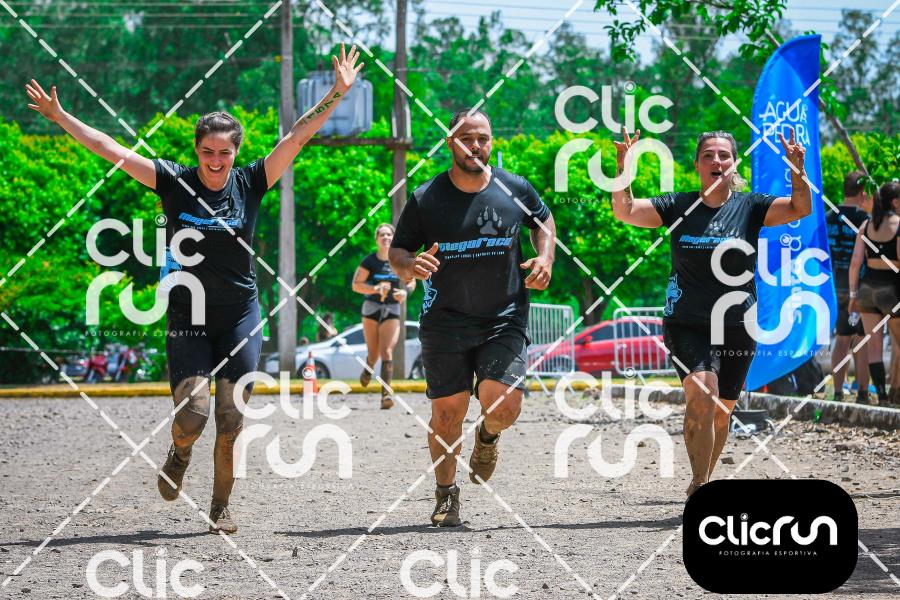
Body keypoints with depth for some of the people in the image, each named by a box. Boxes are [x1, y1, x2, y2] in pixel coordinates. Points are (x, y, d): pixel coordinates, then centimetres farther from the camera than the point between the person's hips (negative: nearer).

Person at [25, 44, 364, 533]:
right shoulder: (174, 182, -6)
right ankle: (179, 454, 25)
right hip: (187, 319, -1)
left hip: (240, 318, 1)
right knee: (192, 416, -11)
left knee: (231, 420, -2)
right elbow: (111, 149, -7)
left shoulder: (250, 183, -3)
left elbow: (298, 136, -7)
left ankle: (220, 507, 14)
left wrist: (338, 92, -14)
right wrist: (59, 117, -11)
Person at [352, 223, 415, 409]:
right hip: (372, 308, 0)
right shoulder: (369, 261, -5)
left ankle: (386, 394, -16)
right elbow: (356, 285, -5)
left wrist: (405, 292, -10)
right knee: (373, 353, 8)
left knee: (387, 352, -12)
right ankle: (368, 370, 44)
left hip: (392, 310, 0)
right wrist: (375, 288, -20)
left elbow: (411, 282, 12)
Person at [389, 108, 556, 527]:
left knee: (504, 406, -15)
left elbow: (543, 220, 20)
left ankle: (488, 436, 23)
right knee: (447, 413, -1)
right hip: (445, 321, 0)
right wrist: (411, 265, -20)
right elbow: (396, 253, 3)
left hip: (505, 319, 0)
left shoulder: (515, 189, 0)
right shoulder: (426, 198, -4)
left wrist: (545, 258, 3)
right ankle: (446, 495, 20)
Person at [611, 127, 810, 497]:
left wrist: (797, 172, -28)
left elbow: (800, 208, -11)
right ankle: (699, 485, -18)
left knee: (721, 411, 10)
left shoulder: (750, 207, 2)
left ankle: (702, 484, 30)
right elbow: (625, 211, -6)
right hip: (687, 324, -2)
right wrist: (624, 171, -22)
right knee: (702, 395, -23)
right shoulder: (678, 206, 2)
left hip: (737, 328, 2)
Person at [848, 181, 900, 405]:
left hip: (867, 286, 5)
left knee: (874, 345, 7)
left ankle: (881, 394, 4)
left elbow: (855, 262, 1)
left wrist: (853, 294, 8)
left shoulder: (867, 225, 3)